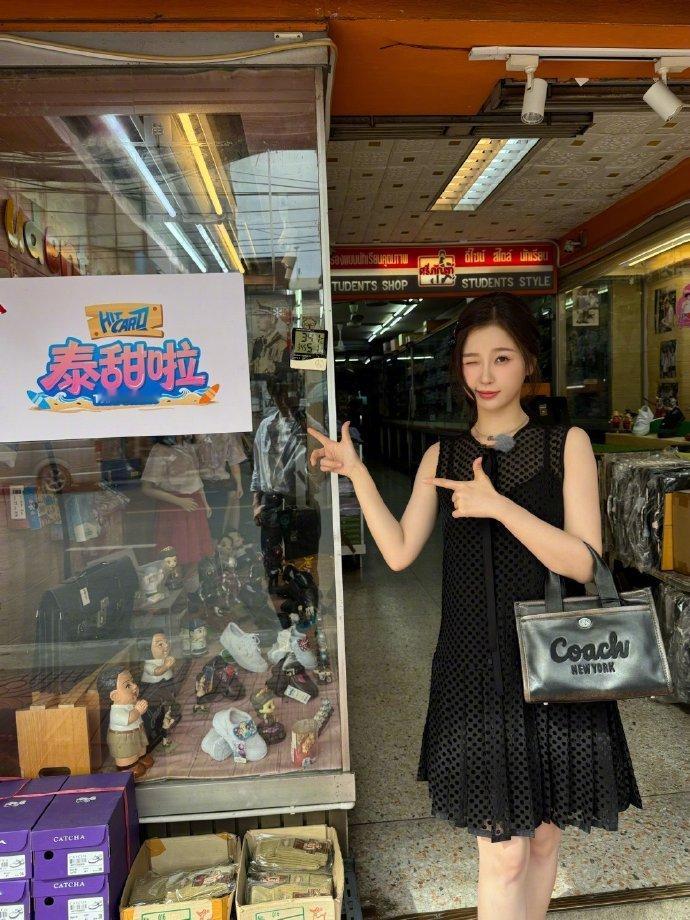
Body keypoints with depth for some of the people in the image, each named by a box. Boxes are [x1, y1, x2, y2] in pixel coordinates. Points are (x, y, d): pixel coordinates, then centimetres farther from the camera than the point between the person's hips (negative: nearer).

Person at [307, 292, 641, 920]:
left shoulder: (566, 444, -2)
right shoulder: (443, 457, 4)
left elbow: (582, 562, -11)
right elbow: (400, 552, -2)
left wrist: (498, 506, -21)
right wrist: (356, 472, -6)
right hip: (477, 667, 0)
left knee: (544, 837, 18)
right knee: (502, 852, 4)